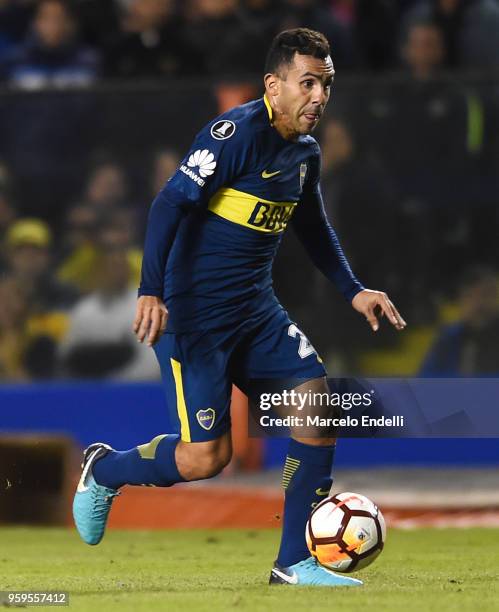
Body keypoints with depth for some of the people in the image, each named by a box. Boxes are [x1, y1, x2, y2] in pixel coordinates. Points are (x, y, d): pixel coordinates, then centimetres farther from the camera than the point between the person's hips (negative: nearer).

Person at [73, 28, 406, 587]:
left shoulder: (305, 153, 9)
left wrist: (353, 290, 20)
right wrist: (151, 291, -30)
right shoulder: (238, 132, -16)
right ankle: (105, 469, 19)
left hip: (256, 310, 8)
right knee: (205, 456, -12)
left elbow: (312, 227, 27)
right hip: (194, 313, -8)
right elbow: (171, 203, -22)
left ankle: (295, 563, 2)